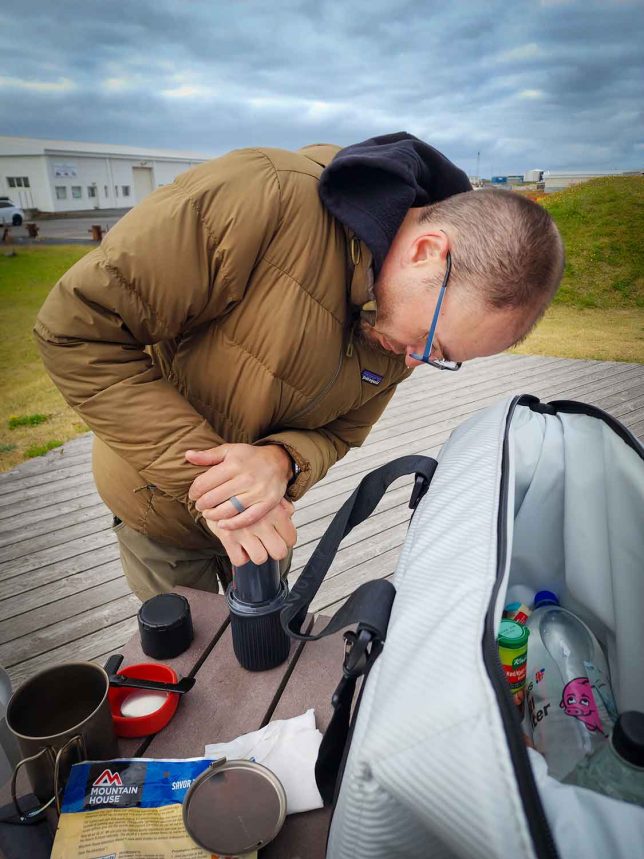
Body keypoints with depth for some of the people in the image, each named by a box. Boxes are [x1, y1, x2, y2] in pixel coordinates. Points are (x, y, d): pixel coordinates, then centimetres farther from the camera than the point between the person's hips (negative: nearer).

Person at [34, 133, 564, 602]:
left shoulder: (401, 333, -13)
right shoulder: (262, 199, -34)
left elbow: (338, 433, -6)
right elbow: (78, 328, -31)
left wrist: (282, 463, -31)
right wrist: (198, 477, -36)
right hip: (165, 510, -4)